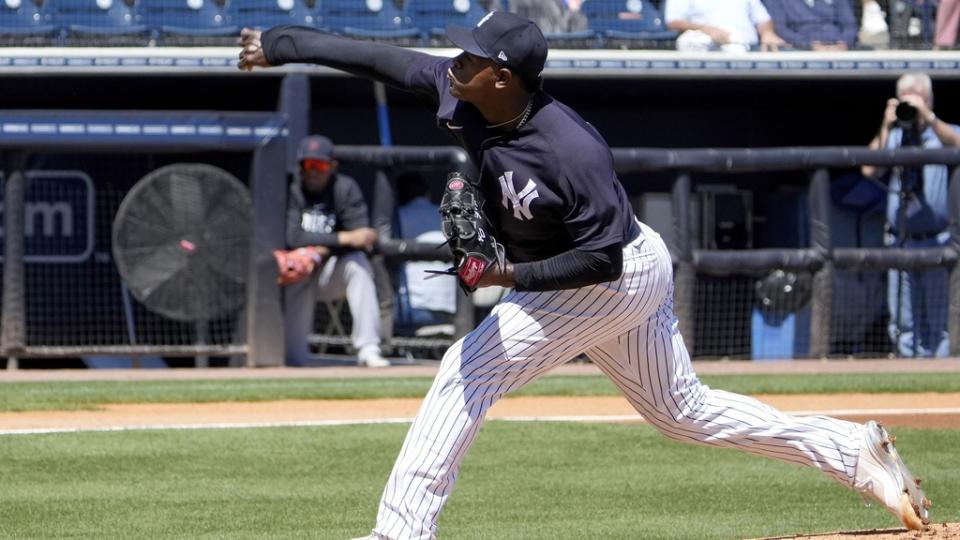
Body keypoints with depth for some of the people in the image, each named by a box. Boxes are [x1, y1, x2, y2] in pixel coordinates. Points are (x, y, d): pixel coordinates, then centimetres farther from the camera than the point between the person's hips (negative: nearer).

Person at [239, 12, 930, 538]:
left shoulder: (569, 151, -34)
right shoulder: (465, 93, -13)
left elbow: (601, 257, -28)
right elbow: (380, 59, -9)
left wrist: (511, 275, -32)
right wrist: (278, 44, -12)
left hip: (621, 277, -9)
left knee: (469, 370, -14)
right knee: (686, 412, 19)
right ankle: (858, 452, 23)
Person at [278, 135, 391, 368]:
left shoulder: (345, 188, -8)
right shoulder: (290, 190, -11)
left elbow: (361, 238, -18)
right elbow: (293, 237, -24)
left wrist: (320, 252, -29)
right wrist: (344, 238, -32)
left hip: (332, 274, 1)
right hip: (298, 277, -1)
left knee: (357, 262, -34)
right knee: (295, 360, -12)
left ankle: (368, 349, -36)